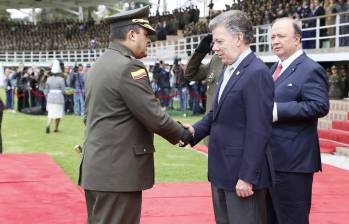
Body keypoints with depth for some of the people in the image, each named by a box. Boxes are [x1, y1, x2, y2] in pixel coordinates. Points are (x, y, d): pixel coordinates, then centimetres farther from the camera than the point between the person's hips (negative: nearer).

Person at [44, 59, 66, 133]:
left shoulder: (49, 79, 2)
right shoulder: (61, 79, -10)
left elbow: (46, 90, 6)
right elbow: (63, 90, -8)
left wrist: (47, 98, 17)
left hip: (50, 97, 3)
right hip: (59, 98, -3)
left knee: (50, 113, 9)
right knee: (58, 113, 9)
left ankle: (48, 125, -15)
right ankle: (56, 128, 14)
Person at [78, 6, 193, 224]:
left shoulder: (98, 65, 14)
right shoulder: (129, 66, -15)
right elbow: (153, 116, -16)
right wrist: (181, 134, 1)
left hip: (96, 168, 9)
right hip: (118, 171, -9)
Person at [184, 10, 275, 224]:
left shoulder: (257, 73, -17)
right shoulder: (229, 71, 13)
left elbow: (258, 131, -21)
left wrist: (247, 177, -21)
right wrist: (196, 130, -2)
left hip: (242, 174, -9)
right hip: (221, 171, 9)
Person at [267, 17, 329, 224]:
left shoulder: (310, 70, -11)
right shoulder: (276, 68, 17)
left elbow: (320, 106, -22)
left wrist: (278, 111, -24)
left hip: (292, 160, -9)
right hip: (271, 158, 9)